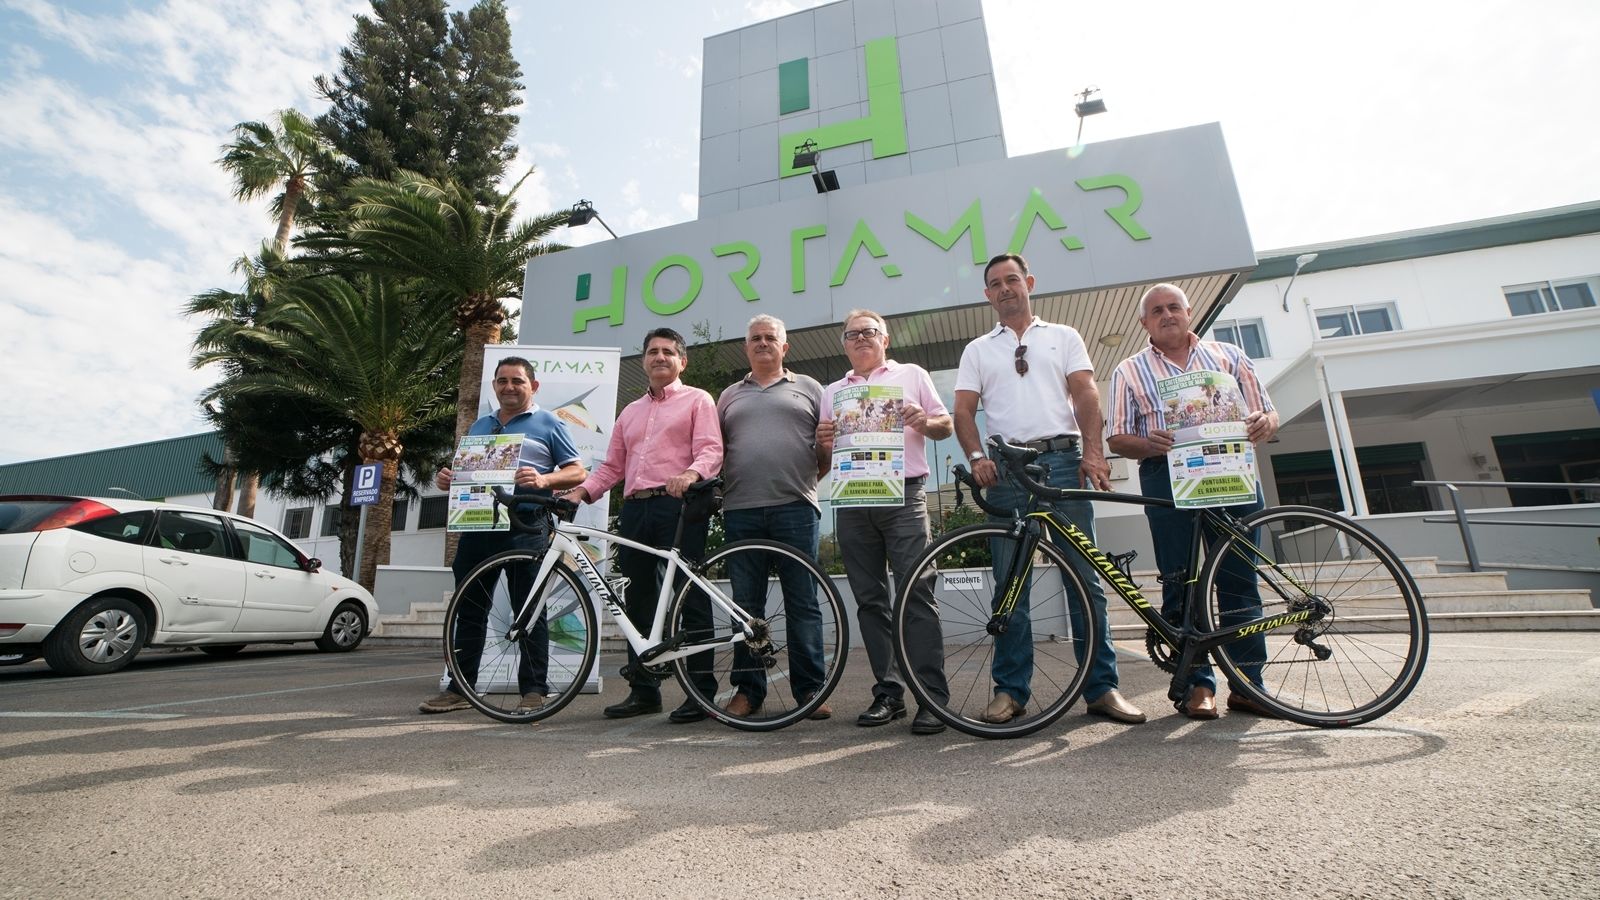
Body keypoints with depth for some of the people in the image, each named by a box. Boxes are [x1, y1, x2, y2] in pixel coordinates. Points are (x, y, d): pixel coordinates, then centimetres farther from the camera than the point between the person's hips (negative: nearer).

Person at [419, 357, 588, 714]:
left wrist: (543, 480, -20)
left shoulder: (548, 424, 5)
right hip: (477, 524, 5)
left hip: (525, 526, -5)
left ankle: (533, 689, 6)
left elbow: (577, 472, -1)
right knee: (470, 609, 11)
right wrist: (447, 479, 3)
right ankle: (460, 687, 22)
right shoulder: (479, 427, 21)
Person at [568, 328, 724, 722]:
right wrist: (580, 491, 6)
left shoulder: (697, 399, 9)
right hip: (634, 509, 7)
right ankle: (643, 689, 19)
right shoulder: (630, 411, 28)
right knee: (638, 601, 8)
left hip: (678, 506, -6)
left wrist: (691, 473, -27)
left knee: (690, 597, -6)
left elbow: (711, 450, -6)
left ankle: (702, 691, 2)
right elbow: (612, 466, 23)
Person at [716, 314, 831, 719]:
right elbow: (716, 450, 17)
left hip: (795, 507, -2)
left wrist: (814, 476, -6)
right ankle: (747, 689, 17)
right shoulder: (730, 396, 21)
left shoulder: (808, 388, 15)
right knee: (746, 604, 6)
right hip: (741, 510, 2)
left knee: (803, 603, 1)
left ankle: (810, 688, 10)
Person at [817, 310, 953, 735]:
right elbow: (823, 454, 20)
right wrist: (822, 441, -4)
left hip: (903, 496, -3)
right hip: (852, 504, 4)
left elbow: (946, 425, 11)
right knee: (870, 600, 5)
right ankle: (887, 693, 14)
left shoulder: (912, 375, 15)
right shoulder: (832, 392, 22)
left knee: (917, 594, -9)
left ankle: (933, 697, -4)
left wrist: (924, 422, -11)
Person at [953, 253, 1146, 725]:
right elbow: (964, 410, 8)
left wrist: (1093, 451, -11)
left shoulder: (1064, 337, 17)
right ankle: (1010, 689, 9)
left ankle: (1102, 687, 10)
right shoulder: (977, 350, 18)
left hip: (1063, 460, 0)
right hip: (1006, 468, 1)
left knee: (1085, 577, 0)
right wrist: (977, 458, -10)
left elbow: (1085, 393, 5)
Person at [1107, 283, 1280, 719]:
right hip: (1168, 478, -1)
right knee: (1181, 585, 0)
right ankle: (1199, 684, 8)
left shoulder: (1229, 355, 17)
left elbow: (1268, 414, 15)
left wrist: (1261, 425, -9)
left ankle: (1248, 683, 13)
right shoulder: (1129, 371, 11)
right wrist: (1150, 443, -17)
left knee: (1240, 582, 3)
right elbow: (1118, 438, 4)